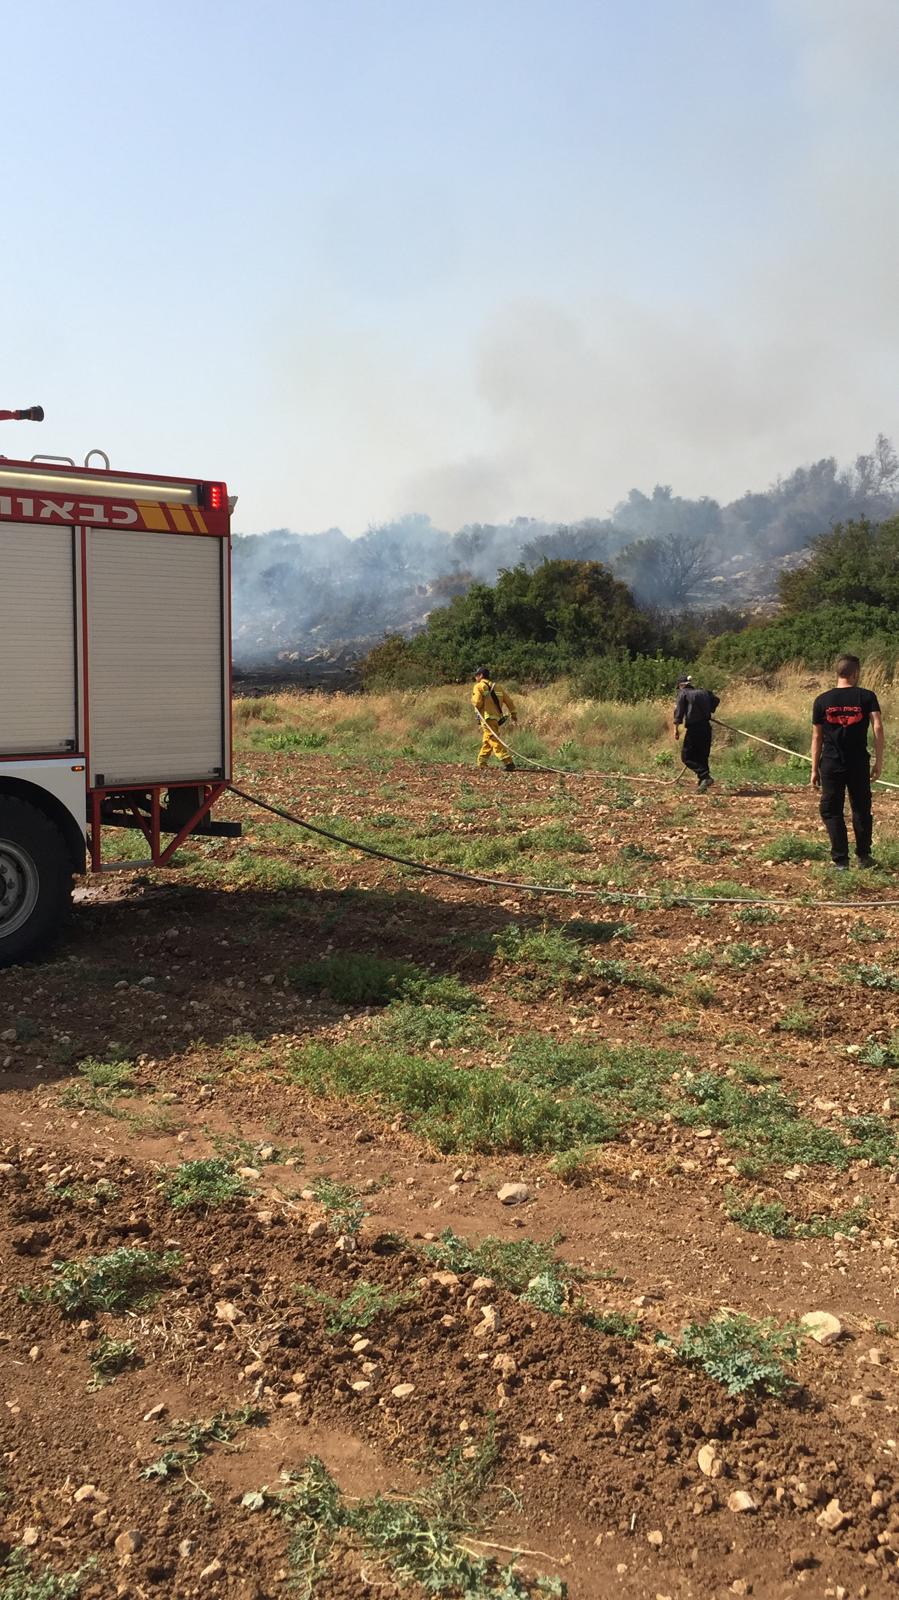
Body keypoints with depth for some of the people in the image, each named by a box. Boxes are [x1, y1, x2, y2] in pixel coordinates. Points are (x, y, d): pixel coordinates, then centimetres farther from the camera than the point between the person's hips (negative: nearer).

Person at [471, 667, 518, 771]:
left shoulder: (479, 686, -2)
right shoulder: (497, 687, 18)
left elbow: (477, 702, -16)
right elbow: (509, 701, 16)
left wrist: (473, 701, 6)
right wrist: (514, 716, 19)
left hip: (487, 718, -8)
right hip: (497, 717, 8)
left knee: (495, 742, -11)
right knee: (486, 742, 19)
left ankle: (508, 763, -19)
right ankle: (481, 764, 26)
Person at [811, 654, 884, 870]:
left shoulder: (822, 700, 2)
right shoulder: (867, 697, -1)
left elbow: (817, 737, 4)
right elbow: (878, 727, -11)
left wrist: (814, 769, 9)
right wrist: (879, 762, -6)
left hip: (831, 765, 0)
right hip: (859, 764, 0)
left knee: (831, 811, 7)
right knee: (862, 809, 16)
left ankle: (841, 861, 4)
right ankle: (863, 855, 24)